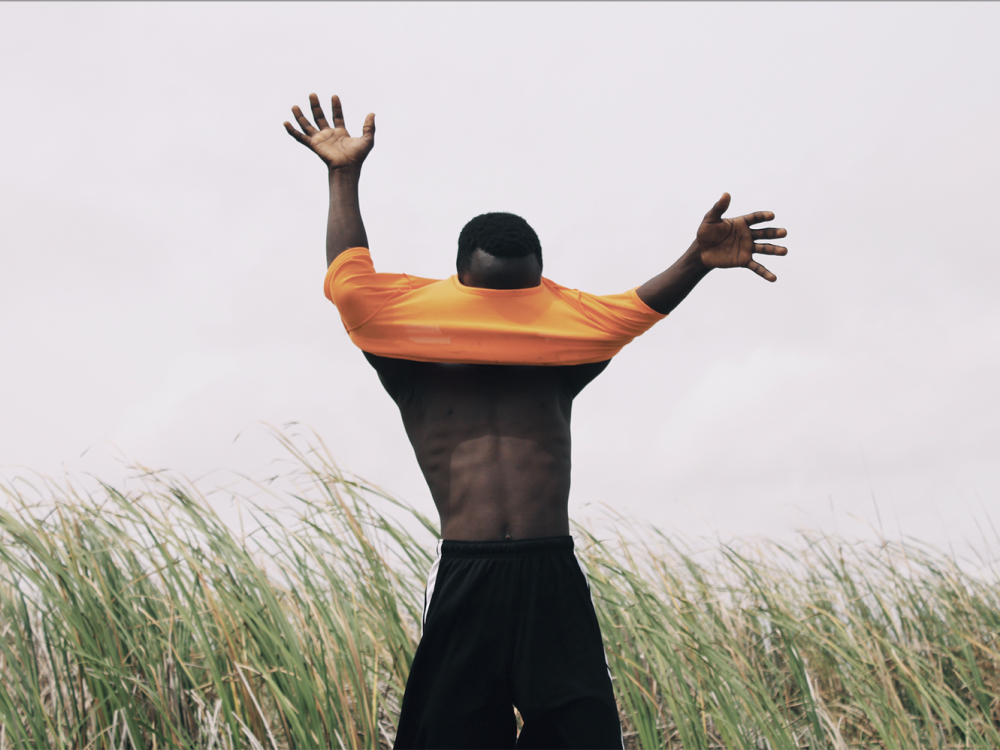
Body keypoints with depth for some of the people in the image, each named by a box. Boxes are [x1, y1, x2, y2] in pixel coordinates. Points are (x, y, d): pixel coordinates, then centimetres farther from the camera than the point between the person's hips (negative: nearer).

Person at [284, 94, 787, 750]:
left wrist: (696, 262, -11)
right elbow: (353, 289, 4)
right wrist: (345, 176, 9)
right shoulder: (420, 380, 10)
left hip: (553, 580, 1)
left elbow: (631, 313, 5)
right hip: (464, 581, -1)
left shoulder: (557, 373, 15)